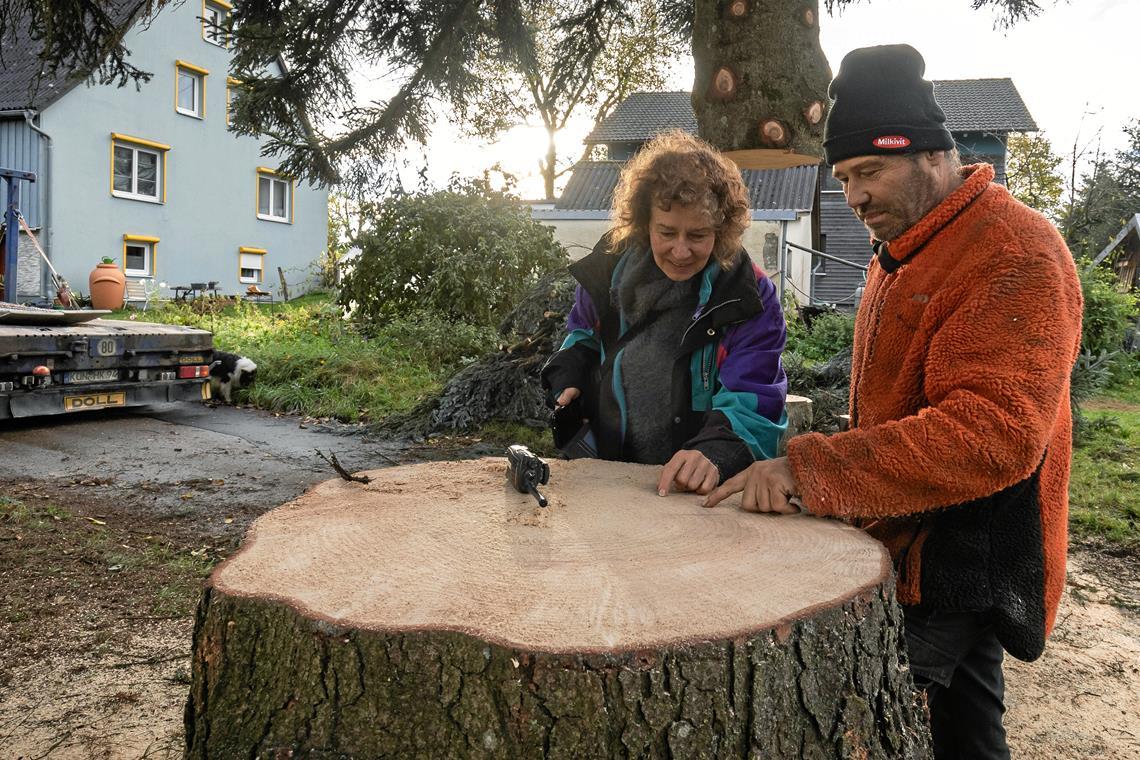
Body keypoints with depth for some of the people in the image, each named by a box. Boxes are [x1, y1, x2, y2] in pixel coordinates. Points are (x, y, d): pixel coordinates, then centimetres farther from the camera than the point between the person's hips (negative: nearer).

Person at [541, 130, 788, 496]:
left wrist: (715, 453, -35)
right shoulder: (609, 266, 3)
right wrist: (567, 378, 4)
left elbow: (752, 404, -16)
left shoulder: (750, 297, -7)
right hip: (607, 475, 0)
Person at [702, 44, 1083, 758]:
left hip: (958, 578, -9)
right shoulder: (901, 251, 13)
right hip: (910, 551, 9)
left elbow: (994, 431, -29)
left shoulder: (1016, 253, -19)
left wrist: (810, 468, -30)